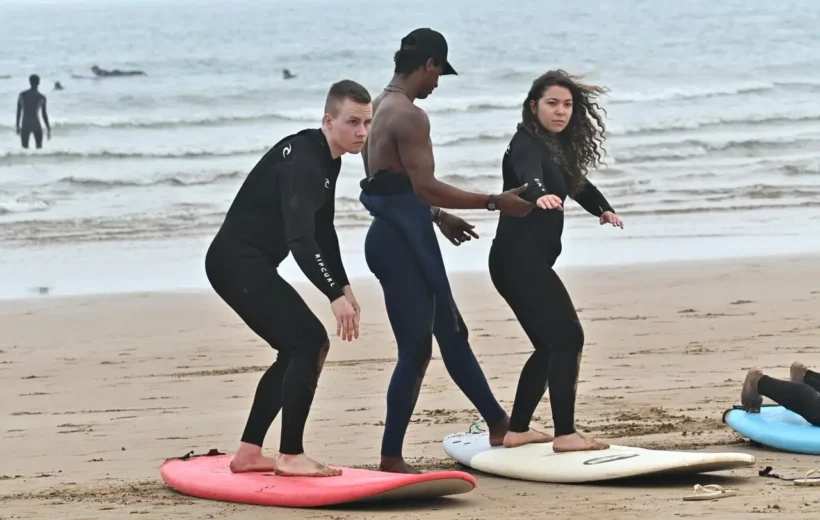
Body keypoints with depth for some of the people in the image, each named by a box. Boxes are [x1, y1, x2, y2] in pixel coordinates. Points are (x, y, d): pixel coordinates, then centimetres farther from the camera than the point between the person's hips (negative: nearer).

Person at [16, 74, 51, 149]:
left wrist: (18, 126, 13)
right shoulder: (41, 97, -5)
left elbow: (18, 112, 4)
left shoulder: (22, 95, 1)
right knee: (39, 148, 8)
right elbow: (44, 114, -3)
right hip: (36, 125, -1)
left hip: (25, 125, 1)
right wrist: (48, 129, 6)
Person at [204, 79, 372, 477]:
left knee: (298, 350, 14)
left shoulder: (326, 160, 11)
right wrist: (334, 295, -38)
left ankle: (248, 453, 19)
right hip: (238, 262, -11)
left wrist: (343, 287, 21)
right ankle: (291, 457, -9)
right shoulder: (302, 161, -22)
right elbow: (300, 238, -33)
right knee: (310, 342, -14)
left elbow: (322, 231, 23)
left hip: (247, 265, 11)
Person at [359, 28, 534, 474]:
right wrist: (494, 202, -21)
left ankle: (498, 424, 30)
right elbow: (426, 186, -25)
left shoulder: (379, 108, 14)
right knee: (416, 348, -5)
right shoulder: (409, 116, -17)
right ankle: (391, 458, -2)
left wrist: (437, 216, 29)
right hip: (404, 240, -10)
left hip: (394, 234, 10)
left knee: (450, 332, 19)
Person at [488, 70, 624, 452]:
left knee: (551, 345, 15)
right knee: (568, 337, -13)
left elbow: (576, 181, 32)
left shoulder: (557, 147, 15)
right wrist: (539, 194, -58)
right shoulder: (527, 145, -14)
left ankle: (517, 430, 20)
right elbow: (529, 175, -37)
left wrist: (603, 208, 16)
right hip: (519, 259, -10)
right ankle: (564, 434, -15)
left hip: (528, 262, 10)